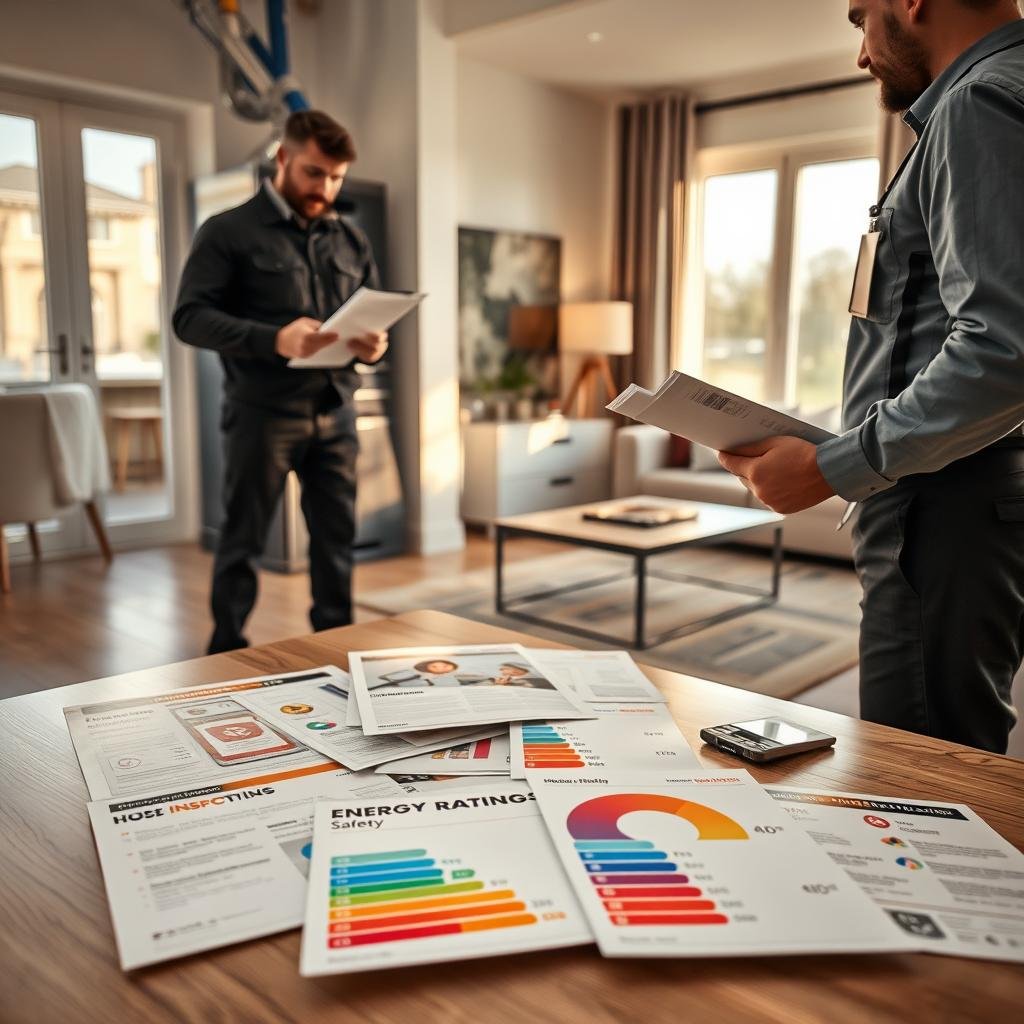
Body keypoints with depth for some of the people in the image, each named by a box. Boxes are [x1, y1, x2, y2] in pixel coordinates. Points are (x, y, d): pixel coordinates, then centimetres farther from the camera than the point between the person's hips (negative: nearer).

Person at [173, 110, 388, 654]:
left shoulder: (351, 240, 15)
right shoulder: (228, 232, -1)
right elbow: (190, 316, -9)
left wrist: (374, 344, -8)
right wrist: (273, 340, -25)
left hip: (335, 412, 4)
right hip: (262, 412, -4)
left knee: (337, 536, 8)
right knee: (243, 539, 5)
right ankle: (226, 653, 19)